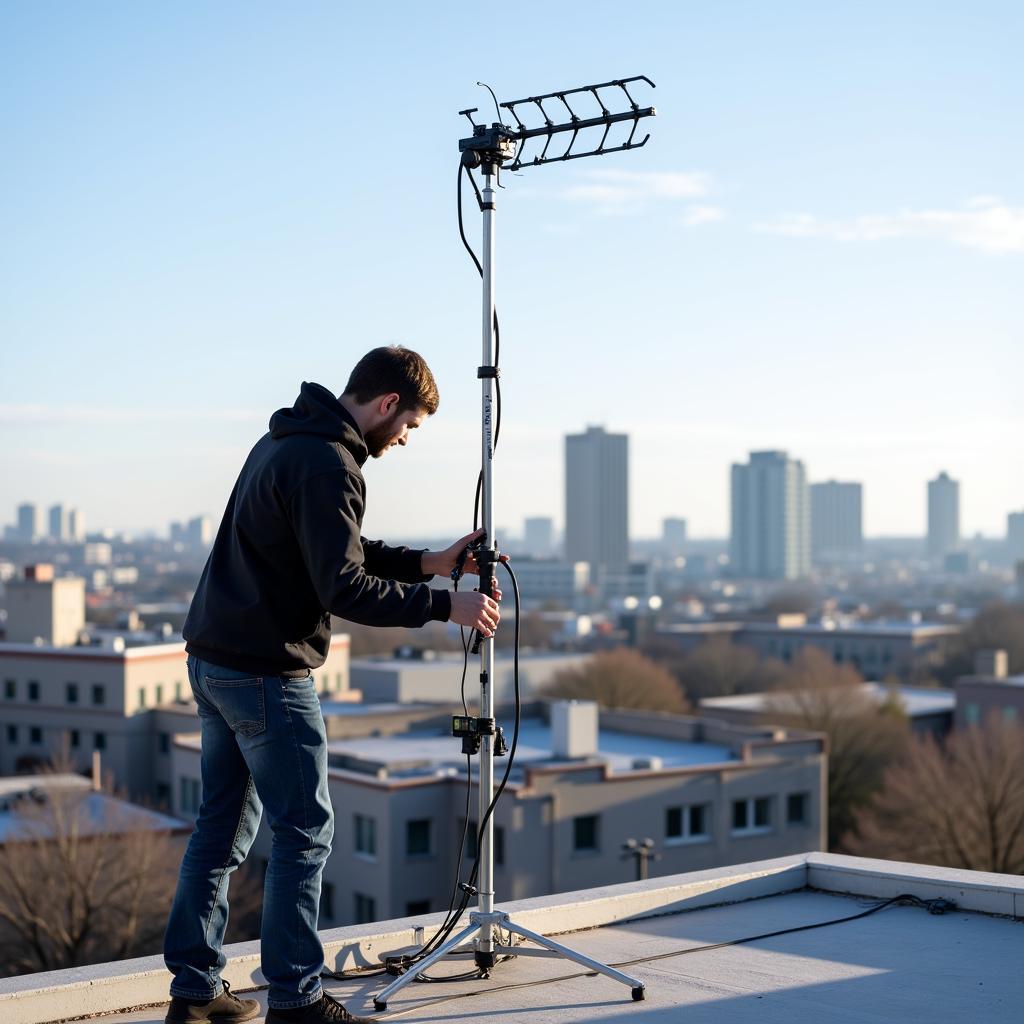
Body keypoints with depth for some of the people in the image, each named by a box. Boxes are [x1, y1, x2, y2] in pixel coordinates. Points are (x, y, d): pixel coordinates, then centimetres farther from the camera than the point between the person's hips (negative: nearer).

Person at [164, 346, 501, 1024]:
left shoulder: (285, 441, 16)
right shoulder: (327, 465, -17)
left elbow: (339, 553, 21)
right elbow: (343, 589, -21)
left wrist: (429, 562, 13)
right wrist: (445, 605, -15)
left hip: (215, 662, 10)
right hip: (267, 674, -10)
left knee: (224, 825, 14)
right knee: (305, 830, -1)